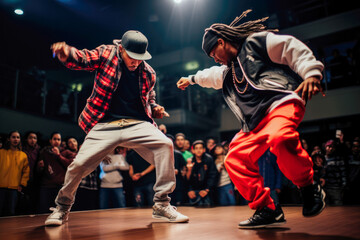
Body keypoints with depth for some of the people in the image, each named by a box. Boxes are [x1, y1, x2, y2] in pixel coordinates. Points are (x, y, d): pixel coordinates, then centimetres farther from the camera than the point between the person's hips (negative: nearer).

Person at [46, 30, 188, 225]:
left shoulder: (148, 73, 11)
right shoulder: (107, 54, 4)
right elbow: (82, 59, -4)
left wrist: (155, 109, 3)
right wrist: (66, 53, -27)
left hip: (138, 124, 2)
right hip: (105, 125, -1)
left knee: (165, 145, -23)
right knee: (80, 164, -11)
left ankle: (162, 204, -11)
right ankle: (62, 208, 20)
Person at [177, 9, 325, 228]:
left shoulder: (257, 41, 7)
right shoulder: (227, 72, 31)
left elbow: (293, 49, -2)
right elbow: (209, 76, 52)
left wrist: (311, 73, -16)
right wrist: (192, 79, 67)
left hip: (282, 103, -8)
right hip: (256, 123, 8)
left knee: (280, 138, -38)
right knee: (234, 159, -4)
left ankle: (310, 189, -15)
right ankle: (267, 210, 1)